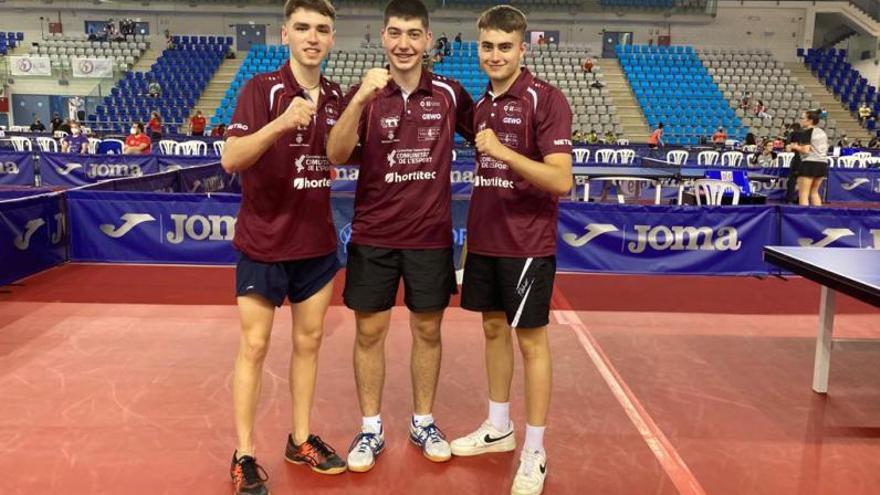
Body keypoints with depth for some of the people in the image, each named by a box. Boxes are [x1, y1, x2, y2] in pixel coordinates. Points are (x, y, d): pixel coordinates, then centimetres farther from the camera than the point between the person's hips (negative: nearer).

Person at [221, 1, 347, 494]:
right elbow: (231, 159, -23)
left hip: (318, 243, 5)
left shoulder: (335, 96, 5)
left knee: (309, 341, 12)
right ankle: (245, 455, 16)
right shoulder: (262, 88, -11)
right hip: (264, 242, -5)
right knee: (254, 346, 2)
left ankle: (301, 439, 28)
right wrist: (281, 123, -36)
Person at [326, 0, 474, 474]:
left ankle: (423, 422, 29)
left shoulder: (449, 93, 1)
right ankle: (371, 428, 23)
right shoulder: (363, 93, -4)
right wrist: (361, 99, -31)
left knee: (427, 331, 11)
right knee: (369, 332, 6)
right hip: (372, 235, -1)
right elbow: (336, 155, -17)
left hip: (431, 236, 1)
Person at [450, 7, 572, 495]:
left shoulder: (545, 98, -11)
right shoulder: (481, 103, 10)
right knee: (494, 330, 15)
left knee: (530, 341, 2)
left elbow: (561, 179, -20)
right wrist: (473, 233, 14)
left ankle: (534, 454, 15)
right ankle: (498, 428, 32)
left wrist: (502, 150, -29)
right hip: (484, 241, 7)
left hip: (527, 243, -7)